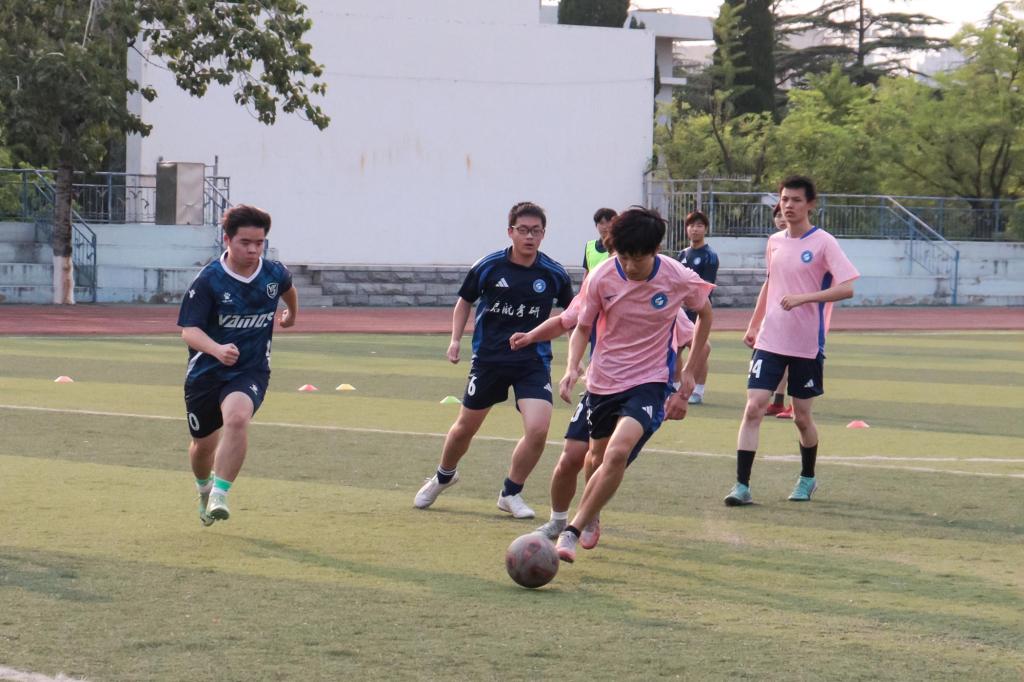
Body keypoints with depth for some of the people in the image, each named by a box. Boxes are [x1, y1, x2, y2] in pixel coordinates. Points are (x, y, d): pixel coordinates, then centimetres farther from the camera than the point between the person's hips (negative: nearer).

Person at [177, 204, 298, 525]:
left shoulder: (274, 274, -5)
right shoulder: (208, 280, -17)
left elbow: (288, 288, 21)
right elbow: (189, 330, -22)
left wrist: (292, 313, 41)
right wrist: (217, 349, -41)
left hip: (251, 371, 0)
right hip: (206, 370, 0)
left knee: (237, 416, -31)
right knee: (203, 443, 12)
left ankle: (219, 494, -24)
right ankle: (204, 489, 47)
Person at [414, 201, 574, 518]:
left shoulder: (554, 274, -5)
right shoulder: (488, 267, -6)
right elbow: (465, 300, 10)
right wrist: (456, 339, -1)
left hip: (534, 361, 0)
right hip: (488, 358, 0)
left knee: (537, 429, -17)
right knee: (466, 427, 11)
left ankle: (511, 493, 6)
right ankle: (443, 476, 43)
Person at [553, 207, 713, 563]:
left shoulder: (679, 279, -13)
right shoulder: (601, 278, -12)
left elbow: (704, 313, 9)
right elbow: (582, 328, 3)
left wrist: (689, 370, 7)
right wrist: (572, 368, -15)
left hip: (650, 382, -3)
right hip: (603, 382, 3)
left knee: (617, 453, -25)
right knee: (599, 458, 11)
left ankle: (572, 532, -21)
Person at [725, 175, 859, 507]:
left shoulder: (823, 243, -8)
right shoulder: (775, 242, 9)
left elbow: (846, 288, -17)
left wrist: (803, 298, -27)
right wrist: (754, 324, 23)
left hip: (807, 345, -4)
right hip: (769, 340, 4)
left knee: (802, 416, 6)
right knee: (753, 408, -9)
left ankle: (807, 479, 29)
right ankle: (742, 485, -10)